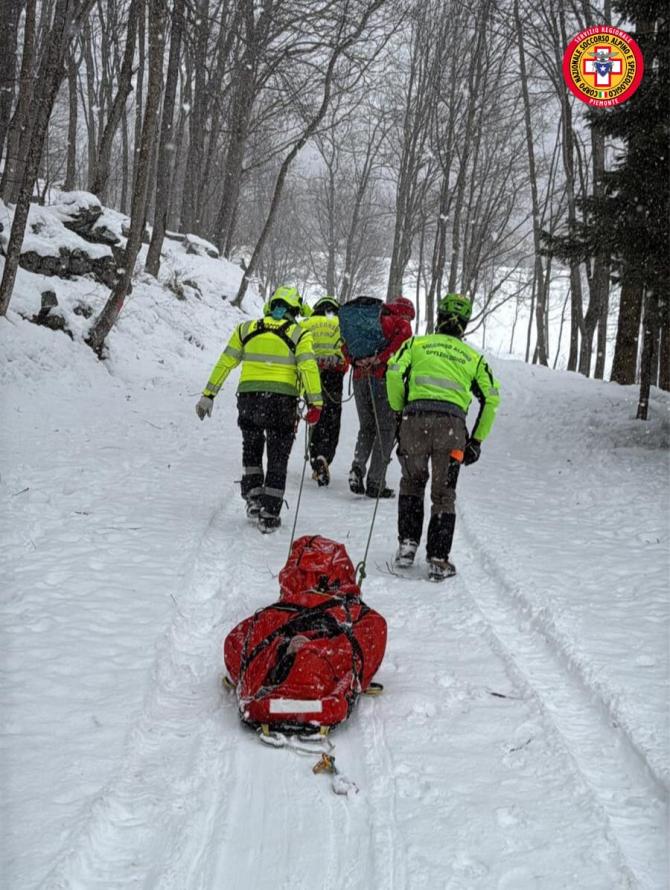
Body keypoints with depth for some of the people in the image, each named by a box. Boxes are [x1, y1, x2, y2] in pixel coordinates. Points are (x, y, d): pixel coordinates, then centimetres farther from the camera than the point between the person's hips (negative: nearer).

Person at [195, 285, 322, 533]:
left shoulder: (247, 328, 11)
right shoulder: (299, 334, 3)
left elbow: (225, 363, 10)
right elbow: (308, 368, -10)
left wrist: (208, 395, 14)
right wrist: (315, 403, -11)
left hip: (249, 396, 2)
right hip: (283, 401, -2)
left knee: (252, 448, 24)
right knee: (278, 459, 10)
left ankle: (253, 499, 12)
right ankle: (269, 515, 9)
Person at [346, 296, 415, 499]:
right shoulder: (400, 323, 3)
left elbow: (346, 346, 16)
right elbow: (404, 335, -20)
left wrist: (357, 361, 3)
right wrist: (381, 359, -17)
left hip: (360, 380, 5)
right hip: (384, 380, -5)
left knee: (366, 428, 18)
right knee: (386, 430, 3)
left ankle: (357, 468, -6)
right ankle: (375, 483, -1)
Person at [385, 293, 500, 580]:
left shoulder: (417, 343, 17)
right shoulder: (473, 356, 22)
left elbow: (394, 373, 0)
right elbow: (491, 398, 14)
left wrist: (399, 410, 13)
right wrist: (476, 440, 17)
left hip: (416, 417, 0)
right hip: (453, 422, 1)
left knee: (412, 482, 21)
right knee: (444, 493, 11)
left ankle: (407, 542, 10)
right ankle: (438, 559, 7)